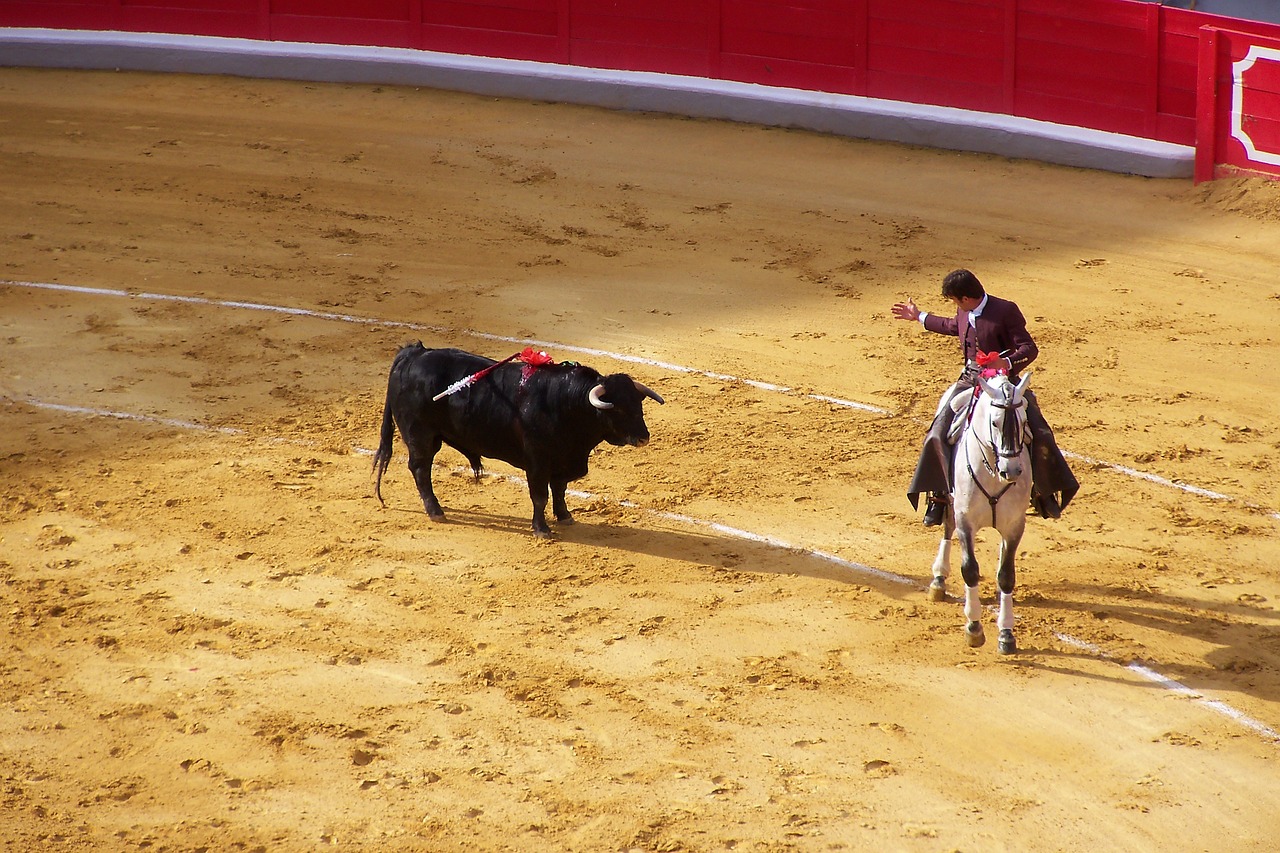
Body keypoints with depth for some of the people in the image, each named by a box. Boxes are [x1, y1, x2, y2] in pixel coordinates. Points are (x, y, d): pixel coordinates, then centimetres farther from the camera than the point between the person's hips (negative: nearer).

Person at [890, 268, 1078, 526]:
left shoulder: (1006, 311, -14)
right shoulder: (964, 314, 5)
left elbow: (1030, 349, -15)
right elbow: (952, 326, 31)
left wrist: (1007, 363, -35)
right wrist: (919, 317, 39)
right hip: (970, 381, 4)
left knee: (1040, 436, -12)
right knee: (938, 435, -10)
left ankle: (1043, 492, 9)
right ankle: (940, 495, 2)